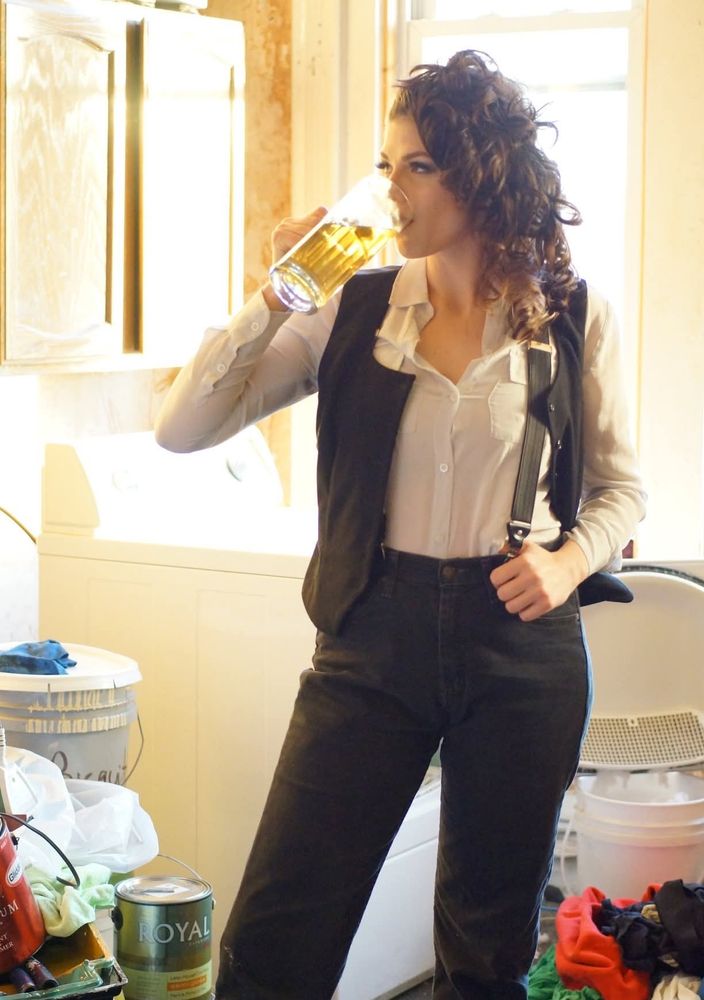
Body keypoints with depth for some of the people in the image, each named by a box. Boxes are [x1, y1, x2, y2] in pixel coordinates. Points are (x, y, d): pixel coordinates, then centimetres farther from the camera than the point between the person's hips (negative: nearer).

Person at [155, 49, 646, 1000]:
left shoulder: (572, 317, 1)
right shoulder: (354, 312, 2)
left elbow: (620, 486, 12)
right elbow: (182, 426, -3)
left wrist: (569, 562, -9)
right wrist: (277, 295, -11)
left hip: (521, 638, 0)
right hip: (375, 637, 0)